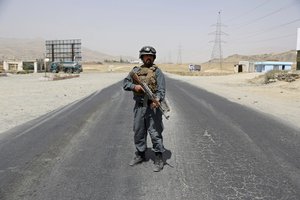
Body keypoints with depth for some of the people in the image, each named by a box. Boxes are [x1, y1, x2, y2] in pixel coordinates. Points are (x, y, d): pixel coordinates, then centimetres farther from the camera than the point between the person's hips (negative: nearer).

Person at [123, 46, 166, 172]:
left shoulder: (157, 71, -1)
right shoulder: (135, 71, 13)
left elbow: (161, 88, -11)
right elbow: (125, 83, 11)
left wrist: (157, 99, -30)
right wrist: (134, 86, -10)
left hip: (152, 106, -5)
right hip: (139, 106, 5)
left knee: (155, 133, -3)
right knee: (138, 132, 14)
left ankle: (159, 159, 9)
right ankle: (140, 155, 31)